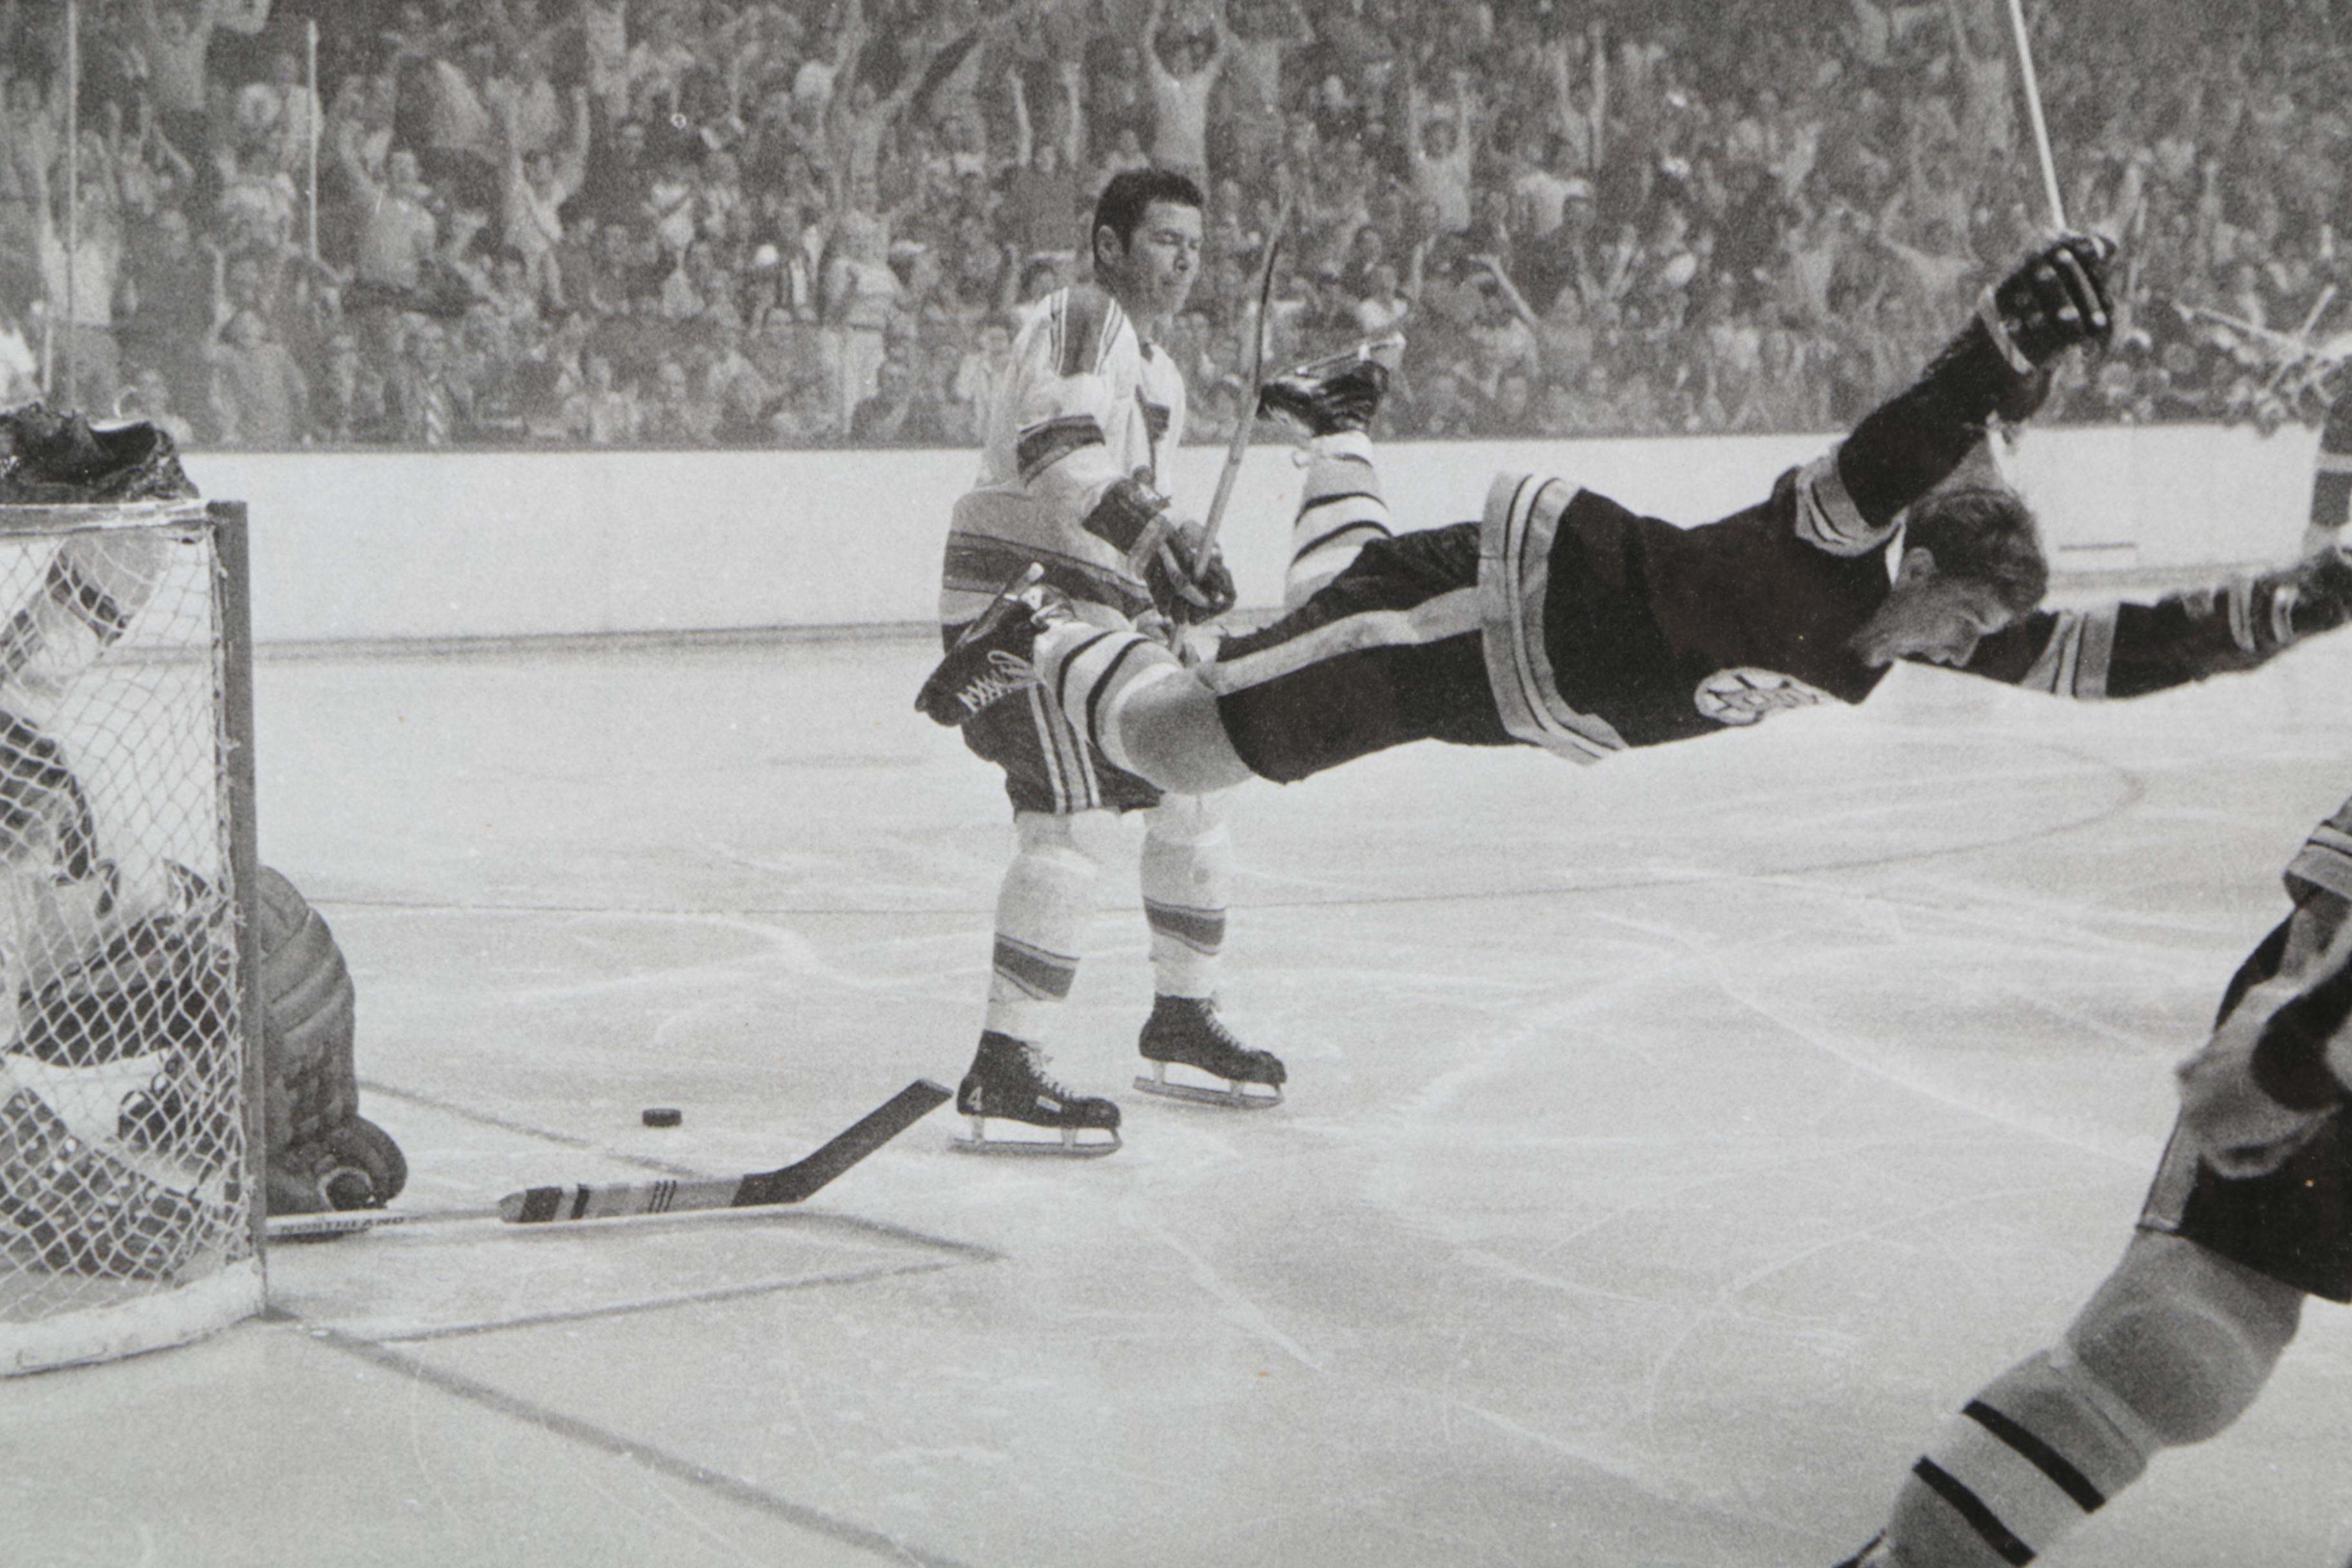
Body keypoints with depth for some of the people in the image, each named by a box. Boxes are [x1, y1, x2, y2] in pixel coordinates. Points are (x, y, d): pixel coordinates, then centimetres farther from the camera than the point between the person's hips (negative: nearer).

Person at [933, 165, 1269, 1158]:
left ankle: (1180, 1021, 33)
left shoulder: (1159, 371, 20)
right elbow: (1058, 455, -30)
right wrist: (1154, 534, -42)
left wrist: (1178, 585, 20)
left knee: (1189, 790, 16)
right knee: (1071, 816, -22)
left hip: (1102, 613, 10)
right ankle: (1002, 1075, -24)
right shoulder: (1080, 322, -12)